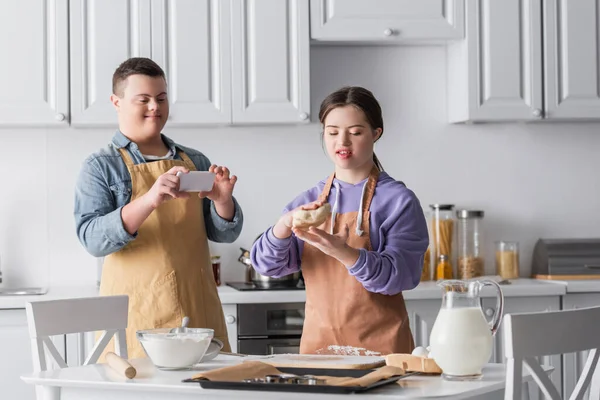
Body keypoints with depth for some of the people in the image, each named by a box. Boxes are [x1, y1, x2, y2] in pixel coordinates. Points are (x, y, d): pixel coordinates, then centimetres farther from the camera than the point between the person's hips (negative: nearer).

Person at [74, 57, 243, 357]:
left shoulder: (195, 162, 12)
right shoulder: (100, 167, 0)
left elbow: (224, 233, 11)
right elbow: (92, 239, -13)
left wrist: (222, 200, -11)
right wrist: (150, 200, -27)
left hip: (198, 311, 4)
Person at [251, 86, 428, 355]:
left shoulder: (398, 200, -6)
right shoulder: (308, 201, 6)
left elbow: (397, 276, -16)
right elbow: (266, 263, -1)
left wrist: (342, 252, -32)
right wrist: (284, 226, -21)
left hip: (379, 347, -3)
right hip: (317, 343, 3)